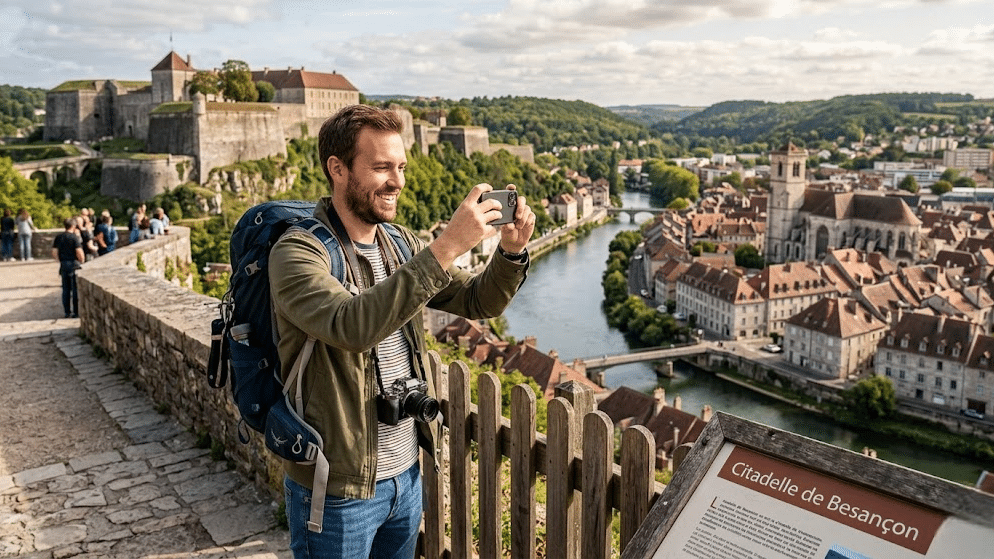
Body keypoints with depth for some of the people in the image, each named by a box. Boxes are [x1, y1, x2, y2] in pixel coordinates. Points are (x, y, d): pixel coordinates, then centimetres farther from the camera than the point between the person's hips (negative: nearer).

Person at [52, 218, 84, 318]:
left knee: (65, 289, 11)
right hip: (74, 264, -5)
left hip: (63, 264, 5)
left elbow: (54, 253, 6)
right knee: (76, 289, 1)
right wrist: (81, 261, 0)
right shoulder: (75, 237, -12)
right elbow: (79, 253, -18)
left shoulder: (58, 237, 6)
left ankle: (67, 312, 14)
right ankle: (76, 312, 3)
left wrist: (61, 261, 18)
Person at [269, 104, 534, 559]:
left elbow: (478, 302, 4)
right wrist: (446, 248, -38)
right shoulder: (297, 252, -18)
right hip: (337, 489, -6)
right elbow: (351, 326, -36)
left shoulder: (402, 244, 3)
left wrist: (511, 251, -15)